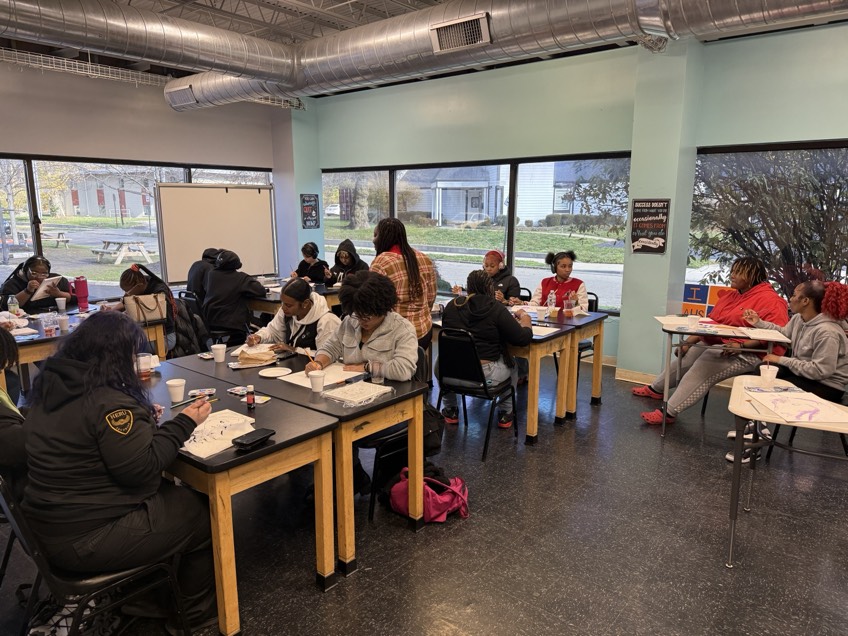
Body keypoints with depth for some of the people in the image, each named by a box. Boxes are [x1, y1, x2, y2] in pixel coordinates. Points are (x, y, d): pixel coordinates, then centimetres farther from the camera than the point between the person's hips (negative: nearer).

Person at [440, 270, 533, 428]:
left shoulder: (452, 305, 2)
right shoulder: (497, 308, -9)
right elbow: (523, 339, -7)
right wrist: (525, 319, 15)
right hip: (485, 375, -2)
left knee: (440, 361, 37)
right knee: (512, 365, 29)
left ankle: (450, 411, 41)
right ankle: (506, 413, 36)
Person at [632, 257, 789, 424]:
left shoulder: (770, 300, -10)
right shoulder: (730, 296, 16)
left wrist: (741, 345, -30)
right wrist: (688, 342, 6)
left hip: (747, 353, -9)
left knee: (702, 369, -26)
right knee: (684, 357, 9)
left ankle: (669, 413, -25)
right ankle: (656, 388, 33)